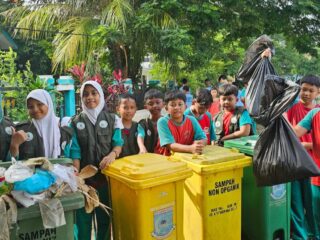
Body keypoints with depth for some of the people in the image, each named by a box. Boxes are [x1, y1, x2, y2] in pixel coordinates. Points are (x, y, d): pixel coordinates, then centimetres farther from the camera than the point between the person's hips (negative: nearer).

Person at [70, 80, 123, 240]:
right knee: (83, 218, 4)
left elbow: (118, 144, 1)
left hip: (107, 175, 1)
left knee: (105, 217, 12)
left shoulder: (111, 119, 5)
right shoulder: (75, 122, 2)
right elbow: (75, 152, -4)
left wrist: (112, 154, -22)